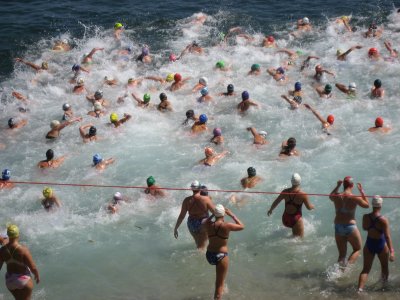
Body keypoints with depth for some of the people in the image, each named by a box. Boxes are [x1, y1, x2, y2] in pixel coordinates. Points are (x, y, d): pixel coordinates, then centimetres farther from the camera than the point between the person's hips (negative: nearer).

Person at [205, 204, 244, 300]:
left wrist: (213, 214, 17)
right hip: (221, 256, -5)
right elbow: (242, 226, -1)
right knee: (219, 284, 2)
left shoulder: (208, 225, -8)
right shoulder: (226, 226, -19)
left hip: (209, 255, 5)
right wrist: (232, 215, 3)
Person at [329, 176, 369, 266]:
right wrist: (361, 191, 5)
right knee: (357, 249, 14)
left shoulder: (336, 197, -2)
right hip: (350, 227, -4)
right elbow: (367, 205, 2)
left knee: (342, 253, 15)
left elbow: (331, 196, 24)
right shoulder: (354, 198, -14)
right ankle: (348, 265, -10)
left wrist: (337, 186, 27)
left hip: (338, 227, 4)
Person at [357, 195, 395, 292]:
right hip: (381, 245, -2)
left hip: (369, 245, 2)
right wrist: (391, 251, -26)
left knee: (366, 269, 6)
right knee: (384, 266, 25)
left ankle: (360, 289, -11)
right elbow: (387, 237, -26)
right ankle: (384, 281, 48)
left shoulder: (365, 217, -13)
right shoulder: (383, 220, -24)